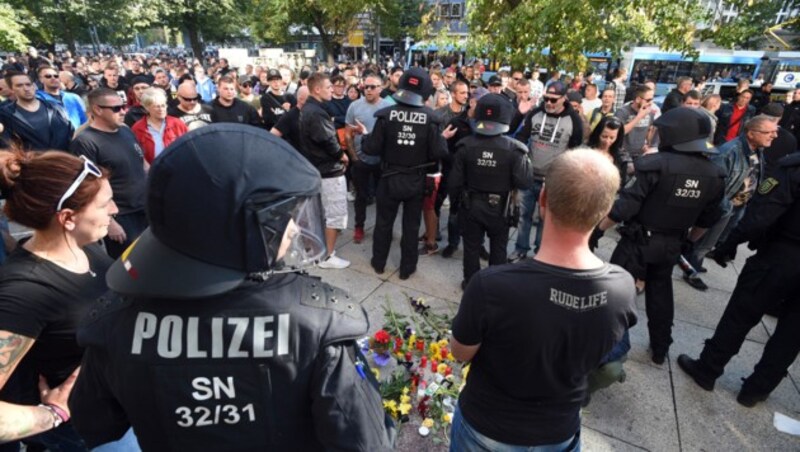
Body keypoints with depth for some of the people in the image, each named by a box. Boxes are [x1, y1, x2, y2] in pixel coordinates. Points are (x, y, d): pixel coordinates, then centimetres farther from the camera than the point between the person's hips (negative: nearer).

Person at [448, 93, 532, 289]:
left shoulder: (465, 145, -13)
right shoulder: (514, 148, -18)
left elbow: (455, 181, -9)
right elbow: (524, 182, -18)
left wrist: (454, 198, 11)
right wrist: (525, 160, -2)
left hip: (471, 206, 1)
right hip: (499, 209, 0)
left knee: (471, 247, 17)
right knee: (498, 249, 20)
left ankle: (470, 283, 32)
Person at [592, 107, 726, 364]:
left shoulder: (657, 164, -21)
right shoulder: (714, 175, 0)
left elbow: (625, 204, -22)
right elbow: (708, 218, 10)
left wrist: (598, 230, -13)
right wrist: (691, 242, 26)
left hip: (639, 241, -6)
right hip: (671, 245, 6)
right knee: (660, 294, 22)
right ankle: (660, 350, 36)